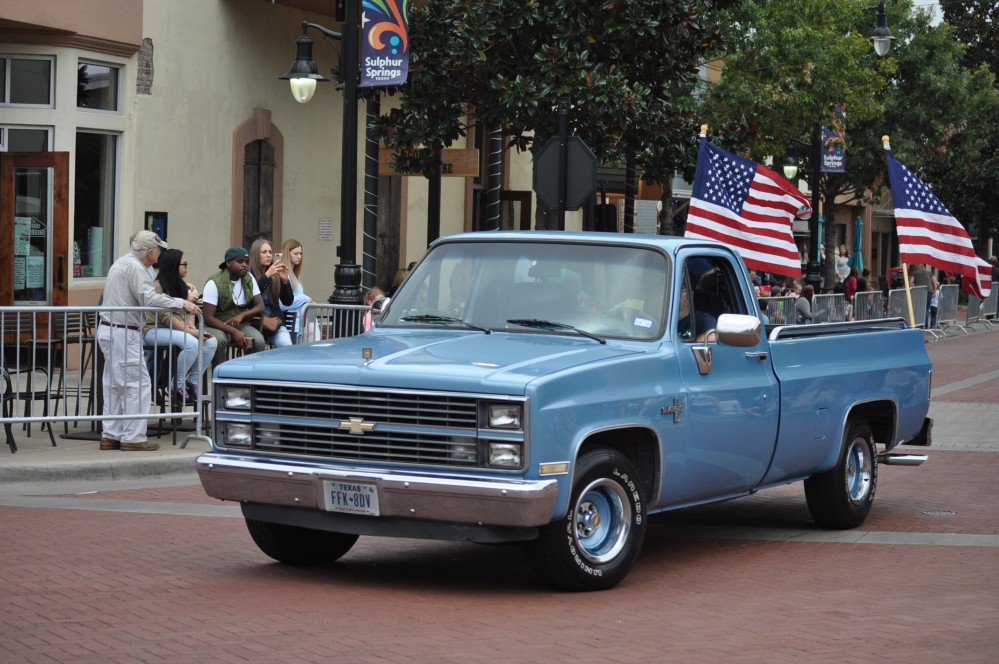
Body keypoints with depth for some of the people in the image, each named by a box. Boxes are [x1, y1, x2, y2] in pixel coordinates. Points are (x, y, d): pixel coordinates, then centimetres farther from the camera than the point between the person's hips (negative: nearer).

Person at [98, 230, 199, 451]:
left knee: (115, 385, 13)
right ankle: (133, 437, -8)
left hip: (108, 330, 11)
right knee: (138, 384, -7)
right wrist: (182, 303, -22)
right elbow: (149, 299, -24)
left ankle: (110, 435, 15)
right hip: (123, 333, -11)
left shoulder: (121, 263, 18)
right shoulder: (135, 267, -14)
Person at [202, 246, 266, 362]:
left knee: (258, 341, -26)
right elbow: (208, 317, -19)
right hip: (218, 326, -4)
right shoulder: (214, 283, -15)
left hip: (241, 325, 4)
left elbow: (260, 307, 1)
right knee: (218, 340, -37)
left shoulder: (250, 280, 2)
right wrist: (234, 332, -29)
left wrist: (242, 315, -20)